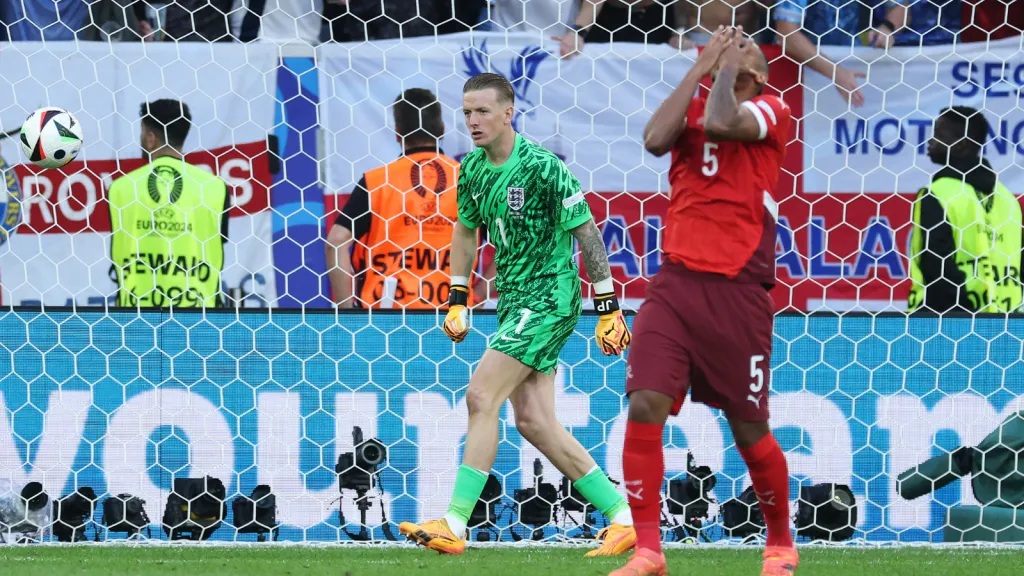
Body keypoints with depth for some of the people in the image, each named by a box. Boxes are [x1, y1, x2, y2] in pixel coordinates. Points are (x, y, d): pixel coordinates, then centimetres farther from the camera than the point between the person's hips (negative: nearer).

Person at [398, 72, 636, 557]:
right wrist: (457, 300, 19)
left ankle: (455, 525, -14)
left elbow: (587, 234, -12)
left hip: (548, 299, -8)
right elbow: (466, 231, 22)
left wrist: (608, 307, -13)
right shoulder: (472, 169, 6)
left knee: (481, 396, -15)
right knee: (533, 421, 2)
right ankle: (622, 516, 9)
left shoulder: (542, 167, -16)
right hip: (514, 301, 8)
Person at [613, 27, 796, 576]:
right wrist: (699, 69, -1)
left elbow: (719, 121, -19)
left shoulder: (770, 112, 1)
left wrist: (728, 67, -2)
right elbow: (656, 139, -8)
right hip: (676, 283, 3)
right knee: (644, 405, -13)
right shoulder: (691, 105, 13)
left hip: (738, 292, -3)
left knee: (748, 429, 4)